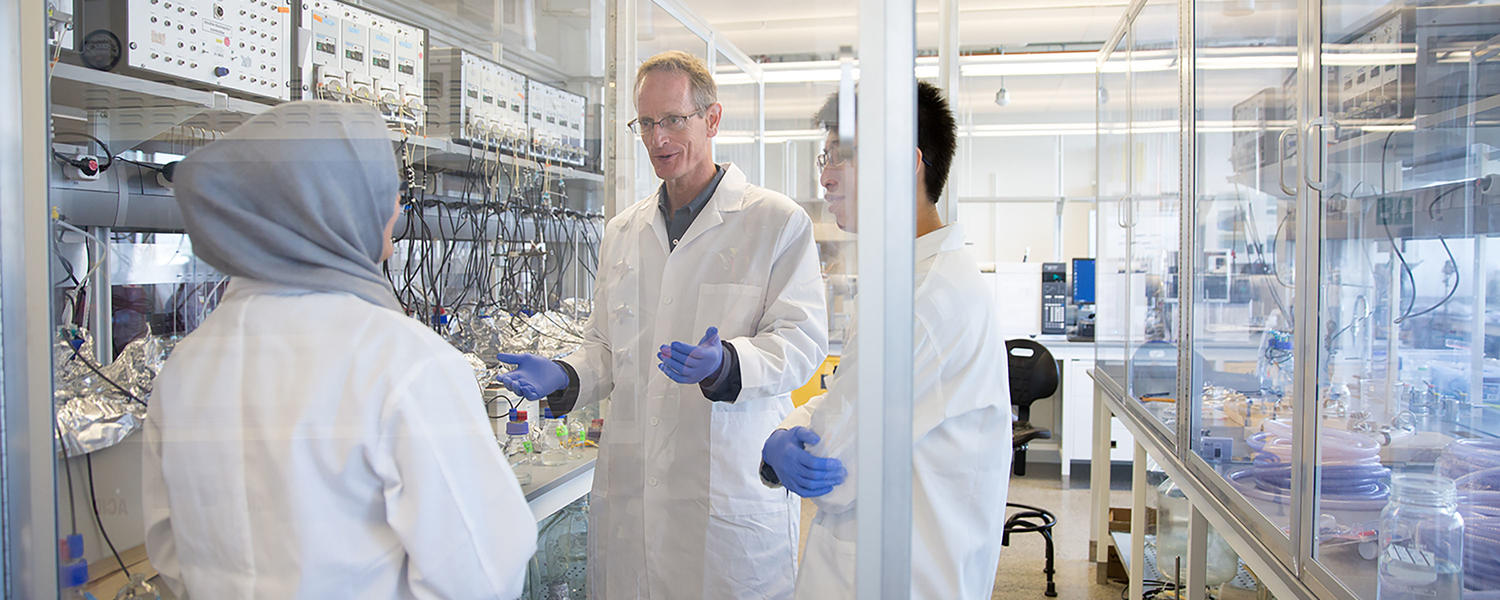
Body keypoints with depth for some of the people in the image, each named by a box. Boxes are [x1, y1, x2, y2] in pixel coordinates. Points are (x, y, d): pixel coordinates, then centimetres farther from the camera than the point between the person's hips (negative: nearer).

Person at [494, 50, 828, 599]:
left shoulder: (778, 221, -1)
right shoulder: (622, 232, 16)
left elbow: (802, 340, -7)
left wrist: (725, 363, -25)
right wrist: (563, 378, -1)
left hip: (733, 488, -4)